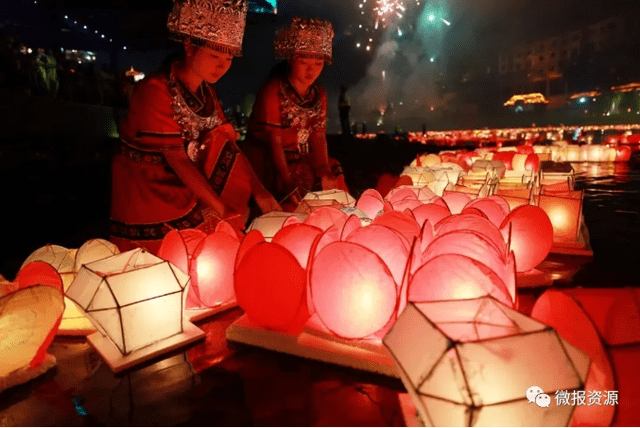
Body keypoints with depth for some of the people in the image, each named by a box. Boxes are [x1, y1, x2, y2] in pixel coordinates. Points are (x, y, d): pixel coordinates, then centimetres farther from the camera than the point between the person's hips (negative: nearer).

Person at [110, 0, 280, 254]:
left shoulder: (206, 92, 1)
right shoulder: (155, 91, -21)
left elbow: (227, 146, -4)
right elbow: (178, 160, -25)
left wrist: (258, 191, -16)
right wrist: (222, 210, -27)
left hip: (185, 189, 7)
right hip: (145, 193, -7)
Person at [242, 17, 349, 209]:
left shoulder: (318, 95, 6)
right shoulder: (273, 91, -15)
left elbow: (318, 138, 3)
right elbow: (274, 142, -19)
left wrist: (325, 173, -12)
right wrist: (288, 184, -26)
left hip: (301, 161, 7)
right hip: (268, 164, -7)